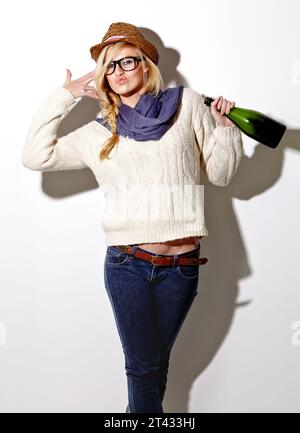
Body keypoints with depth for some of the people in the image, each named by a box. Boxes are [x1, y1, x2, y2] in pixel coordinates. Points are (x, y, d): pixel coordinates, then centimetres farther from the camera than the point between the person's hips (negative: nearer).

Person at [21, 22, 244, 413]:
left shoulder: (187, 104, 8)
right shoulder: (98, 133, 9)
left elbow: (220, 174, 11)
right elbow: (36, 156, 0)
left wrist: (225, 127, -4)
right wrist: (65, 96, 4)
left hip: (182, 266, 0)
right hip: (127, 263, 0)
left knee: (155, 365, 15)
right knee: (143, 366, 8)